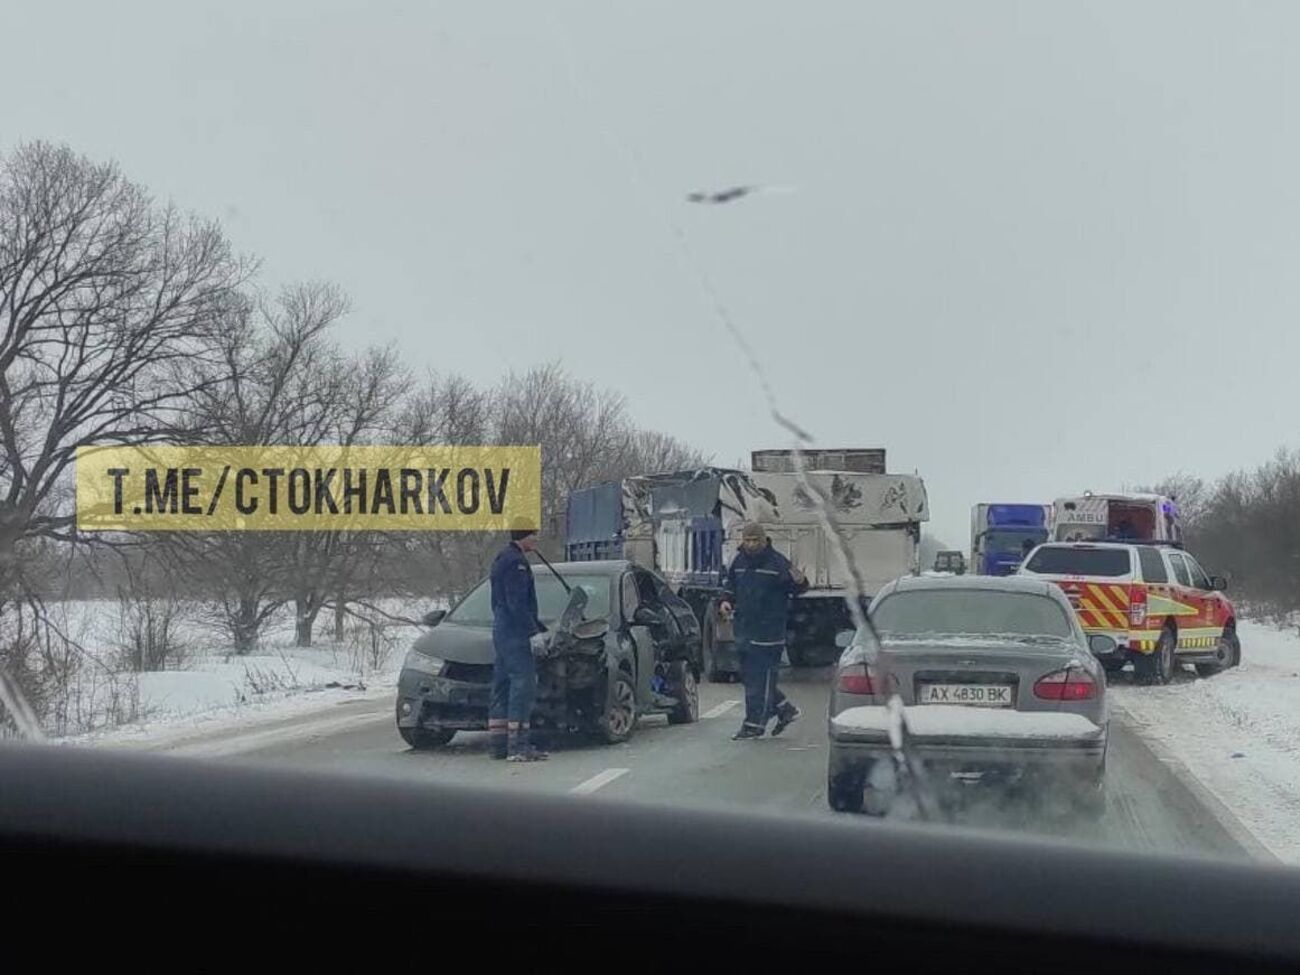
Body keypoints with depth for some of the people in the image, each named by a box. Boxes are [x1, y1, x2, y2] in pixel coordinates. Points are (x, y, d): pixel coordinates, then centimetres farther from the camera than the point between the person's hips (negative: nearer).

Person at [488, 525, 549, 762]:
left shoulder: (503, 559, 20)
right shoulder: (515, 561, -13)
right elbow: (516, 603, -20)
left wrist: (538, 626, 25)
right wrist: (534, 630, -19)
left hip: (502, 631, 11)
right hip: (515, 634, -11)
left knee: (502, 687, 11)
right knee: (523, 684, -12)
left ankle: (498, 743, 13)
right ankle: (517, 745, -16)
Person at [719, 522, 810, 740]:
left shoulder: (777, 562, -9)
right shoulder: (739, 562, 10)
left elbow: (796, 588, -8)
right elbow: (730, 584, 22)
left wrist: (800, 582, -31)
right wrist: (726, 601, 3)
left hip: (768, 630, -8)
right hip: (744, 630, 8)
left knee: (760, 679, -5)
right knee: (749, 676, 14)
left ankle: (755, 724, 1)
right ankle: (785, 709, 29)